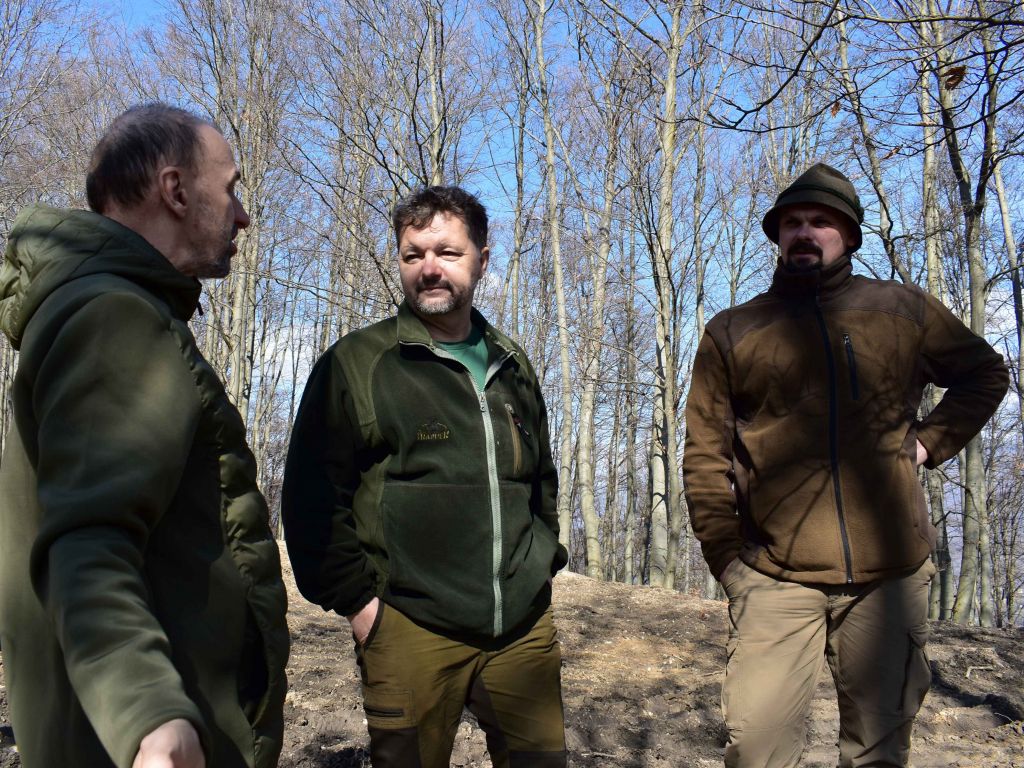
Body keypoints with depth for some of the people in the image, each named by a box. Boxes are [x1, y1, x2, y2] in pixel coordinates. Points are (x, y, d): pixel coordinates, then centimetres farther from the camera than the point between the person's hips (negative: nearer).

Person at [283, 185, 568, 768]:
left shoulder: (512, 364, 12)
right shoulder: (357, 363, -3)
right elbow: (313, 497, -5)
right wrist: (355, 600, -8)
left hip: (526, 628, 4)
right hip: (412, 631, -4)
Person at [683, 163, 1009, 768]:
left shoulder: (902, 310, 8)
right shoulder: (732, 331, 5)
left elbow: (986, 373, 22)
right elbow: (706, 456, 4)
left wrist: (932, 440, 7)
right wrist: (726, 556, -3)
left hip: (891, 575, 2)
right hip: (777, 581, -1)